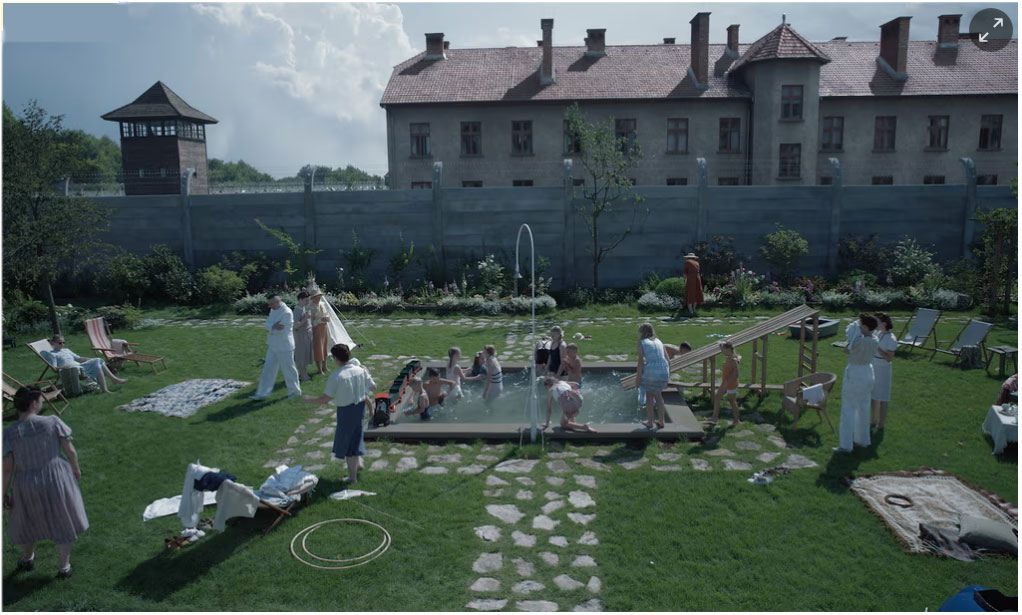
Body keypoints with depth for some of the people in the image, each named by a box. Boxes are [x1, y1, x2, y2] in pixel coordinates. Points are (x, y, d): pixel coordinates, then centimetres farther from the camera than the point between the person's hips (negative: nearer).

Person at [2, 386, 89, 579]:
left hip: (27, 485, 1)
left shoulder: (9, 434, -13)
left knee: (28, 522, 28)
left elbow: (7, 468, -11)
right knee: (61, 522, 19)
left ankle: (27, 559, 53)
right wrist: (76, 469, 9)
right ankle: (64, 566, 29)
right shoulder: (53, 422, -16)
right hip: (55, 480, -1)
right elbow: (70, 450, -9)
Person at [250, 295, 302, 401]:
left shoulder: (286, 313, -20)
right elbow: (267, 324, 2)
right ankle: (262, 394, 17)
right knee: (268, 369, 11)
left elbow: (280, 329, -23)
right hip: (273, 345, 9)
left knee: (289, 369, 5)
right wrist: (273, 326, -17)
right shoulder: (274, 310, 8)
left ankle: (295, 391, 24)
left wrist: (271, 327, -8)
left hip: (284, 347, -9)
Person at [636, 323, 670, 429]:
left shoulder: (642, 342, 2)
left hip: (651, 371, -4)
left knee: (649, 396, 19)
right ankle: (661, 421, 28)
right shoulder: (658, 341, 17)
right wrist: (668, 373, 21)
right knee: (658, 395, 26)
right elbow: (667, 358, 13)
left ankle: (649, 422, 25)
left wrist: (638, 376, -1)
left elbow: (641, 361, -5)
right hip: (664, 371, 4)